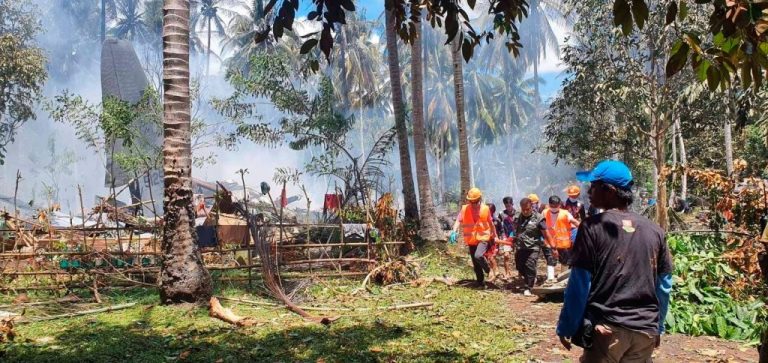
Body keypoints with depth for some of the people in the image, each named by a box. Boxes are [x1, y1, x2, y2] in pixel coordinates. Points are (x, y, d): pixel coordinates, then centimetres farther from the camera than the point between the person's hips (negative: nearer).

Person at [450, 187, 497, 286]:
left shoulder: (485, 209, -4)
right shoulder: (465, 209, -4)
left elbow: (491, 223, 9)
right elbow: (458, 220, -11)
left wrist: (495, 235, 16)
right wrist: (454, 231, -29)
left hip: (483, 238, -3)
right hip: (471, 240, 3)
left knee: (478, 256, -27)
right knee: (475, 264, 9)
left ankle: (488, 271, 1)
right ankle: (481, 282, 25)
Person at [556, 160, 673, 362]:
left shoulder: (593, 227, -9)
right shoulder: (654, 231, 5)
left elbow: (579, 284, -9)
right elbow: (664, 285, 12)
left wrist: (566, 328, 0)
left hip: (606, 329, -4)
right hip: (646, 330, 5)